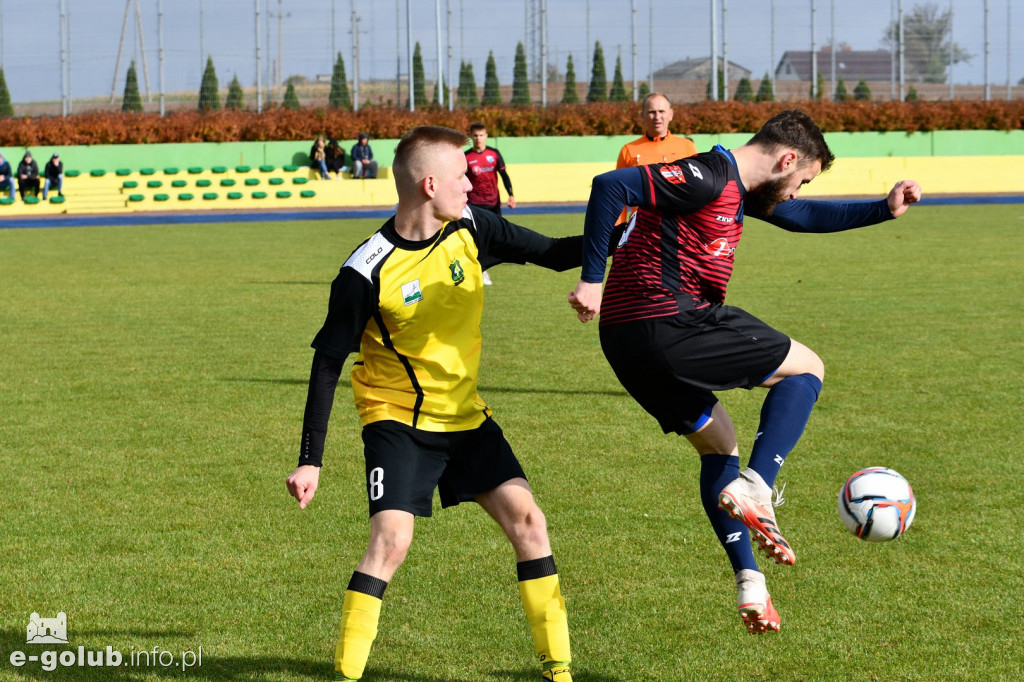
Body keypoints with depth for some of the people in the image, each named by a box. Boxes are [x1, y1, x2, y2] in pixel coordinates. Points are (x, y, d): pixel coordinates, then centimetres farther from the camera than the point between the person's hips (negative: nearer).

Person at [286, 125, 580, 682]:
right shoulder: (367, 273, -19)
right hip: (398, 420, -5)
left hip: (466, 416, 5)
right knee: (391, 538, -20)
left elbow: (551, 253, 5)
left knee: (526, 519, -3)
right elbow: (327, 365, -12)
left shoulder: (470, 229, -5)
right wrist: (310, 460, -13)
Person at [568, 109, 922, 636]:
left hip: (627, 341, 10)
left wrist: (884, 209, 28)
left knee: (717, 443, 24)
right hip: (668, 325, -10)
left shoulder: (738, 189, 20)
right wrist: (591, 280, -22)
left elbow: (803, 217, 36)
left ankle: (748, 582, 20)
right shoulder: (709, 178, -12)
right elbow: (610, 186, -22)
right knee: (806, 368, 5)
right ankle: (754, 490, -11)